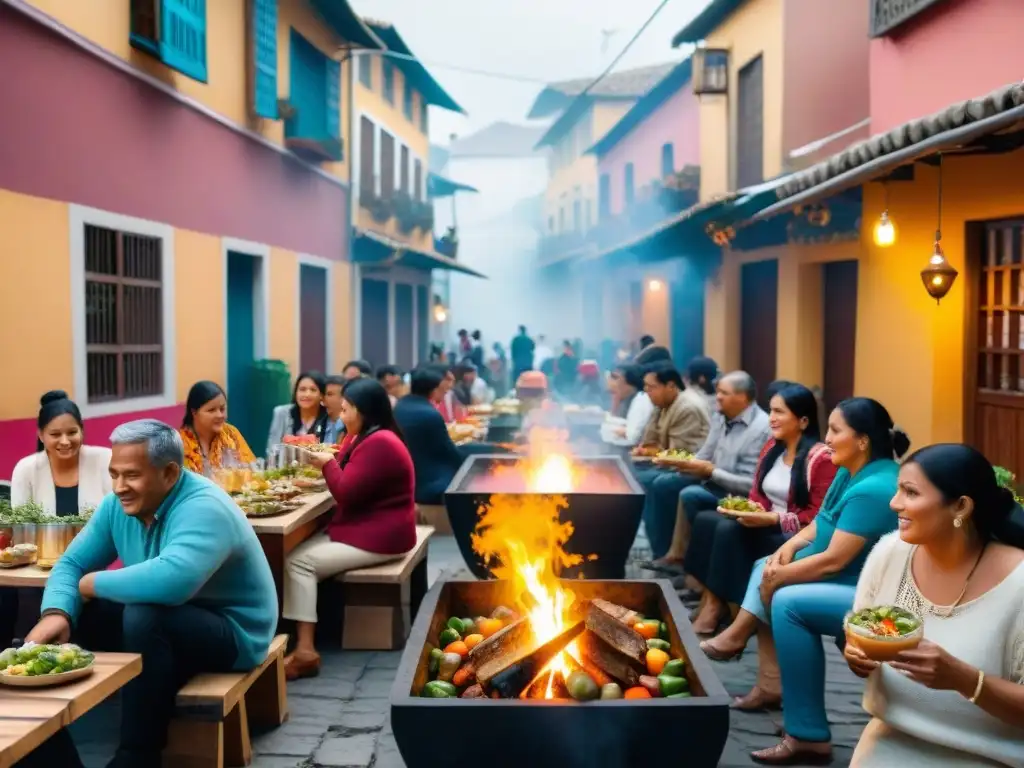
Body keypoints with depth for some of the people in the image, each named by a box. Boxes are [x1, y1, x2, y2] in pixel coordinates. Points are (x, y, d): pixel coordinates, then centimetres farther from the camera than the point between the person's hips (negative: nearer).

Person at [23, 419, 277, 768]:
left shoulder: (203, 508, -27)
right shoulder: (117, 505, -1)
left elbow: (171, 581, -44)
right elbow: (72, 563, 3)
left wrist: (94, 583, -25)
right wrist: (56, 613, -21)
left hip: (231, 633, -8)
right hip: (159, 627, 8)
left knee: (144, 617, -35)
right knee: (63, 622, -6)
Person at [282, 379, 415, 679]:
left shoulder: (379, 444, -21)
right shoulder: (372, 439, 14)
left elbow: (346, 494, -21)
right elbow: (352, 484, 18)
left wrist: (327, 463, -6)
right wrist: (329, 462, 2)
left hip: (376, 537, -11)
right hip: (365, 528, 11)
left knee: (299, 562, -14)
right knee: (300, 551, -2)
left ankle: (305, 650, -15)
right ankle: (298, 635, -5)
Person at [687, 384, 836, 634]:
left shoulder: (821, 458, -13)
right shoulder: (771, 447, 11)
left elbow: (818, 516, -15)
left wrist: (774, 519, -22)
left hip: (799, 538, -8)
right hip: (766, 525, 8)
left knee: (730, 530, -28)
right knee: (706, 519, -15)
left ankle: (717, 607, -17)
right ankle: (710, 602, -18)